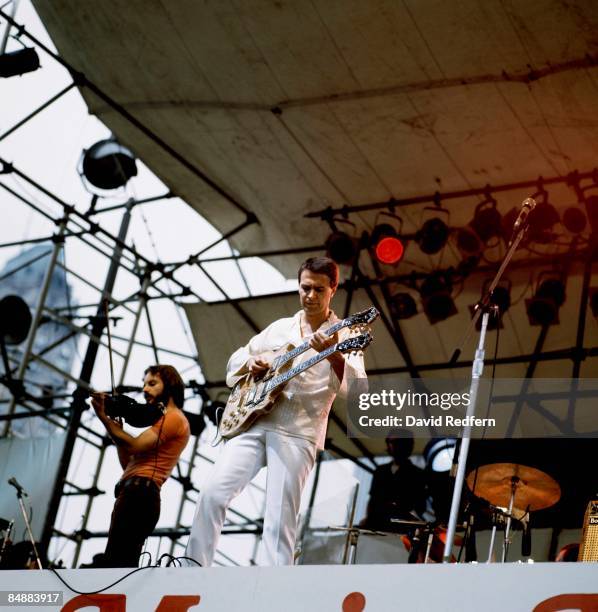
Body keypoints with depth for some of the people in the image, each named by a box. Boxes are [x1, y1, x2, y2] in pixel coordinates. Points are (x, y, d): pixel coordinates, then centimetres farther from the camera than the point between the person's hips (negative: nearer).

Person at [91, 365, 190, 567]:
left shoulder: (174, 417, 1)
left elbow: (135, 446, -12)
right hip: (137, 493, 10)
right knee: (115, 566, 3)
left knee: (116, 564, -20)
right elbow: (127, 463, 27)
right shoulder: (163, 421, 32)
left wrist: (104, 417, -6)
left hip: (139, 492, -10)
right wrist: (117, 426, 19)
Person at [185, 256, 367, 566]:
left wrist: (332, 355, -31)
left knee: (280, 521, -8)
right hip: (252, 421, 4)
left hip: (297, 433, -4)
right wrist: (251, 363, 3)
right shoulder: (279, 328, 19)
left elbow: (356, 386, -12)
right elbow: (234, 361, 27)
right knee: (213, 493, -9)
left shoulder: (343, 335, 5)